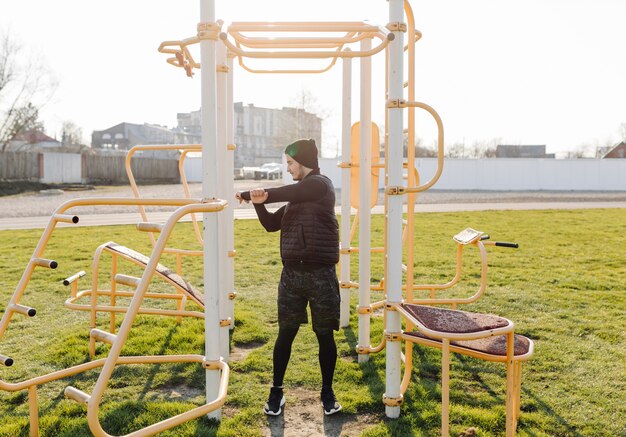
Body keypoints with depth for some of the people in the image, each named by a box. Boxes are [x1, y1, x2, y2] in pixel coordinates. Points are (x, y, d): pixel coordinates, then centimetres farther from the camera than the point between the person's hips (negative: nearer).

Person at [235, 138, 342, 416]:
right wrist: (258, 203, 0)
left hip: (321, 275, -6)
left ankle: (327, 391, 25)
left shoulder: (320, 184, -5)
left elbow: (285, 193, -15)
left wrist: (249, 194, -5)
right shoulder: (294, 199, 17)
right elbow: (271, 224, 18)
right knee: (286, 334, 10)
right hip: (291, 274, 6)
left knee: (325, 335, 8)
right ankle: (276, 391, 24)